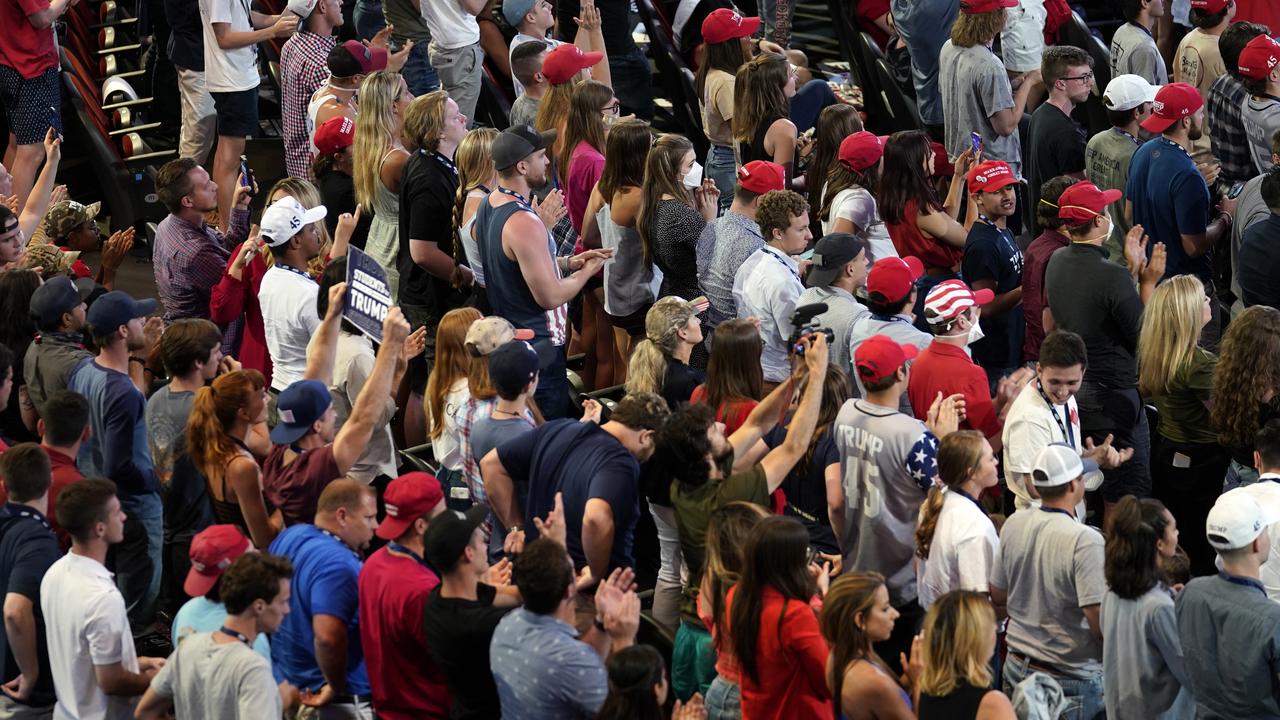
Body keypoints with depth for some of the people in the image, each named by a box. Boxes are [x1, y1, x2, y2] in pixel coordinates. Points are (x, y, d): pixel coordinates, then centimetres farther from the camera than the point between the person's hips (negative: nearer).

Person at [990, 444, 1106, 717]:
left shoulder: (1013, 525, -2)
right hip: (1072, 679, -6)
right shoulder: (1085, 540, -22)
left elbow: (998, 597, 10)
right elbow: (1100, 624, -23)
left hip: (1017, 665, 6)